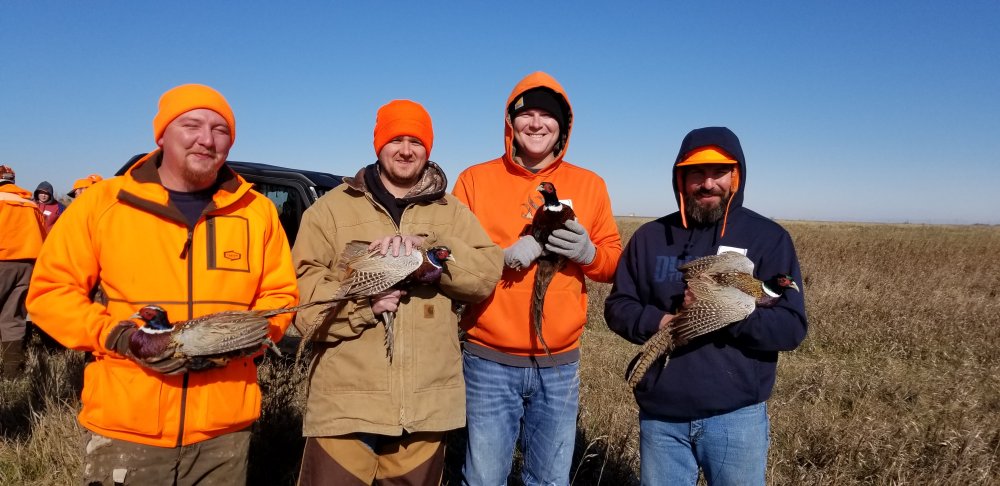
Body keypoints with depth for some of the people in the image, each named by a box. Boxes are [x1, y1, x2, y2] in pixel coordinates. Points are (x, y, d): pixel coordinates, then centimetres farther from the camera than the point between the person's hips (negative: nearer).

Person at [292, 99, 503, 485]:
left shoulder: (452, 212, 10)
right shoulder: (331, 209, 4)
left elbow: (488, 273, -4)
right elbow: (301, 290, -1)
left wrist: (425, 247, -18)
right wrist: (362, 304, -18)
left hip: (426, 406, 3)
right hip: (345, 403, -2)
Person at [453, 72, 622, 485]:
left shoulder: (589, 184, 6)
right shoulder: (475, 179, 1)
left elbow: (614, 261, 8)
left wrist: (587, 252, -13)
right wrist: (503, 256, -18)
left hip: (560, 363, 2)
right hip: (489, 360, -2)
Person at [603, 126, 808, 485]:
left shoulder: (768, 238, -2)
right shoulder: (650, 237, 4)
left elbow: (791, 326, -7)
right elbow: (618, 307, 5)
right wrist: (659, 322, -15)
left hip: (736, 416, -2)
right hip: (660, 415, 2)